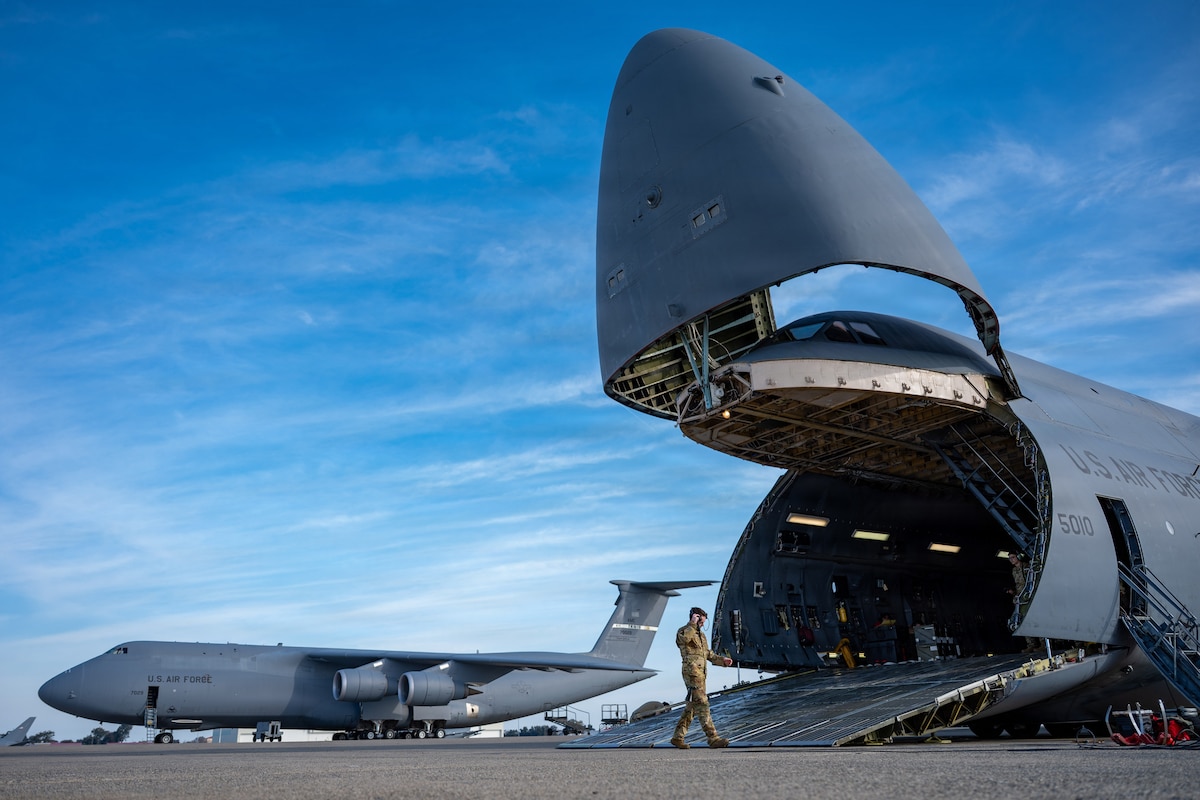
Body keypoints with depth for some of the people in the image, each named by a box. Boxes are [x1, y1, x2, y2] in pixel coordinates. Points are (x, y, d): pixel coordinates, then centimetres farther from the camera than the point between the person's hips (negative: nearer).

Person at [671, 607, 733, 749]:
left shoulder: (701, 634, 21)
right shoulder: (683, 631, -5)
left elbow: (708, 654, 25)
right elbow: (685, 638, -31)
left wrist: (722, 660, 13)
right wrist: (692, 624, -23)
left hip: (701, 674, 9)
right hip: (692, 672, -9)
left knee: (691, 707, 11)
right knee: (702, 705, -12)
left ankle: (678, 737, 18)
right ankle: (713, 738, -13)